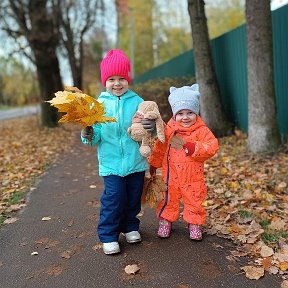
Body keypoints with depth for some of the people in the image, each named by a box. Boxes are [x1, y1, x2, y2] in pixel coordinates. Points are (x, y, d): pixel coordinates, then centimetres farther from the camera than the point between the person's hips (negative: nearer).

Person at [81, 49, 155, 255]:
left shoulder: (137, 101, -1)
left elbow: (147, 125, 3)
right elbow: (96, 136, -2)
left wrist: (152, 126, -19)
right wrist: (88, 134, -24)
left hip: (136, 161, 2)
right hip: (111, 163, -2)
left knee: (134, 198, 15)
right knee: (113, 199, -3)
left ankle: (130, 226, 37)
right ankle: (109, 235, 16)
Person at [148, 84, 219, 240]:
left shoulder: (201, 130, -10)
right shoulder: (169, 129, -3)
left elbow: (212, 146, -22)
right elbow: (159, 148, 9)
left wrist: (189, 146, -30)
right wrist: (153, 163, 16)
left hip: (193, 177, -1)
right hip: (171, 175, 2)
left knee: (194, 202, 12)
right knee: (169, 200, 13)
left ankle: (195, 224, 32)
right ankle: (165, 221, 33)